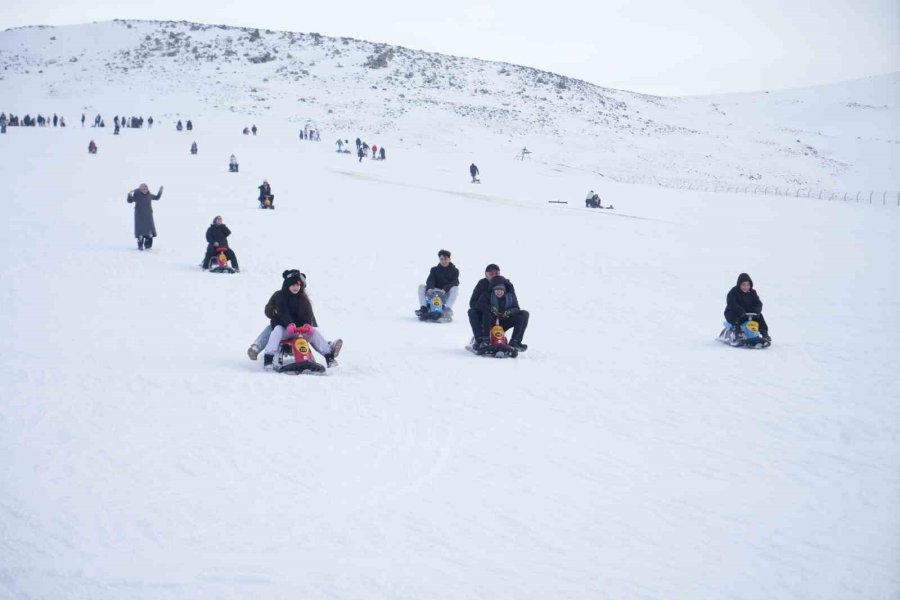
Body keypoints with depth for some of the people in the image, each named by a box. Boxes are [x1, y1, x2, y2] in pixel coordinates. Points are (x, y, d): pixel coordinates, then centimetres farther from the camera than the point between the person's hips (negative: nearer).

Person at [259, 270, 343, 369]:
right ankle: (268, 357, -40)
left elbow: (308, 313, -3)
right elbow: (283, 313, -18)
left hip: (300, 327, 3)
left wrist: (308, 324, -25)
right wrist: (289, 324, -36)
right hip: (283, 326, -3)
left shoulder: (303, 298, 11)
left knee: (315, 331, -19)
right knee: (277, 330, -36)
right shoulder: (280, 297, -2)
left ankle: (329, 356, -27)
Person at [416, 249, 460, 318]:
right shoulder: (434, 270, 11)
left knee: (455, 288, -32)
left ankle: (448, 309, -41)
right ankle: (423, 308, -28)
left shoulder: (454, 270, 6)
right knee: (421, 287, -16)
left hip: (447, 295, -2)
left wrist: (445, 289, -28)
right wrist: (430, 288, -29)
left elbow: (455, 283, -9)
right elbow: (430, 280, -5)